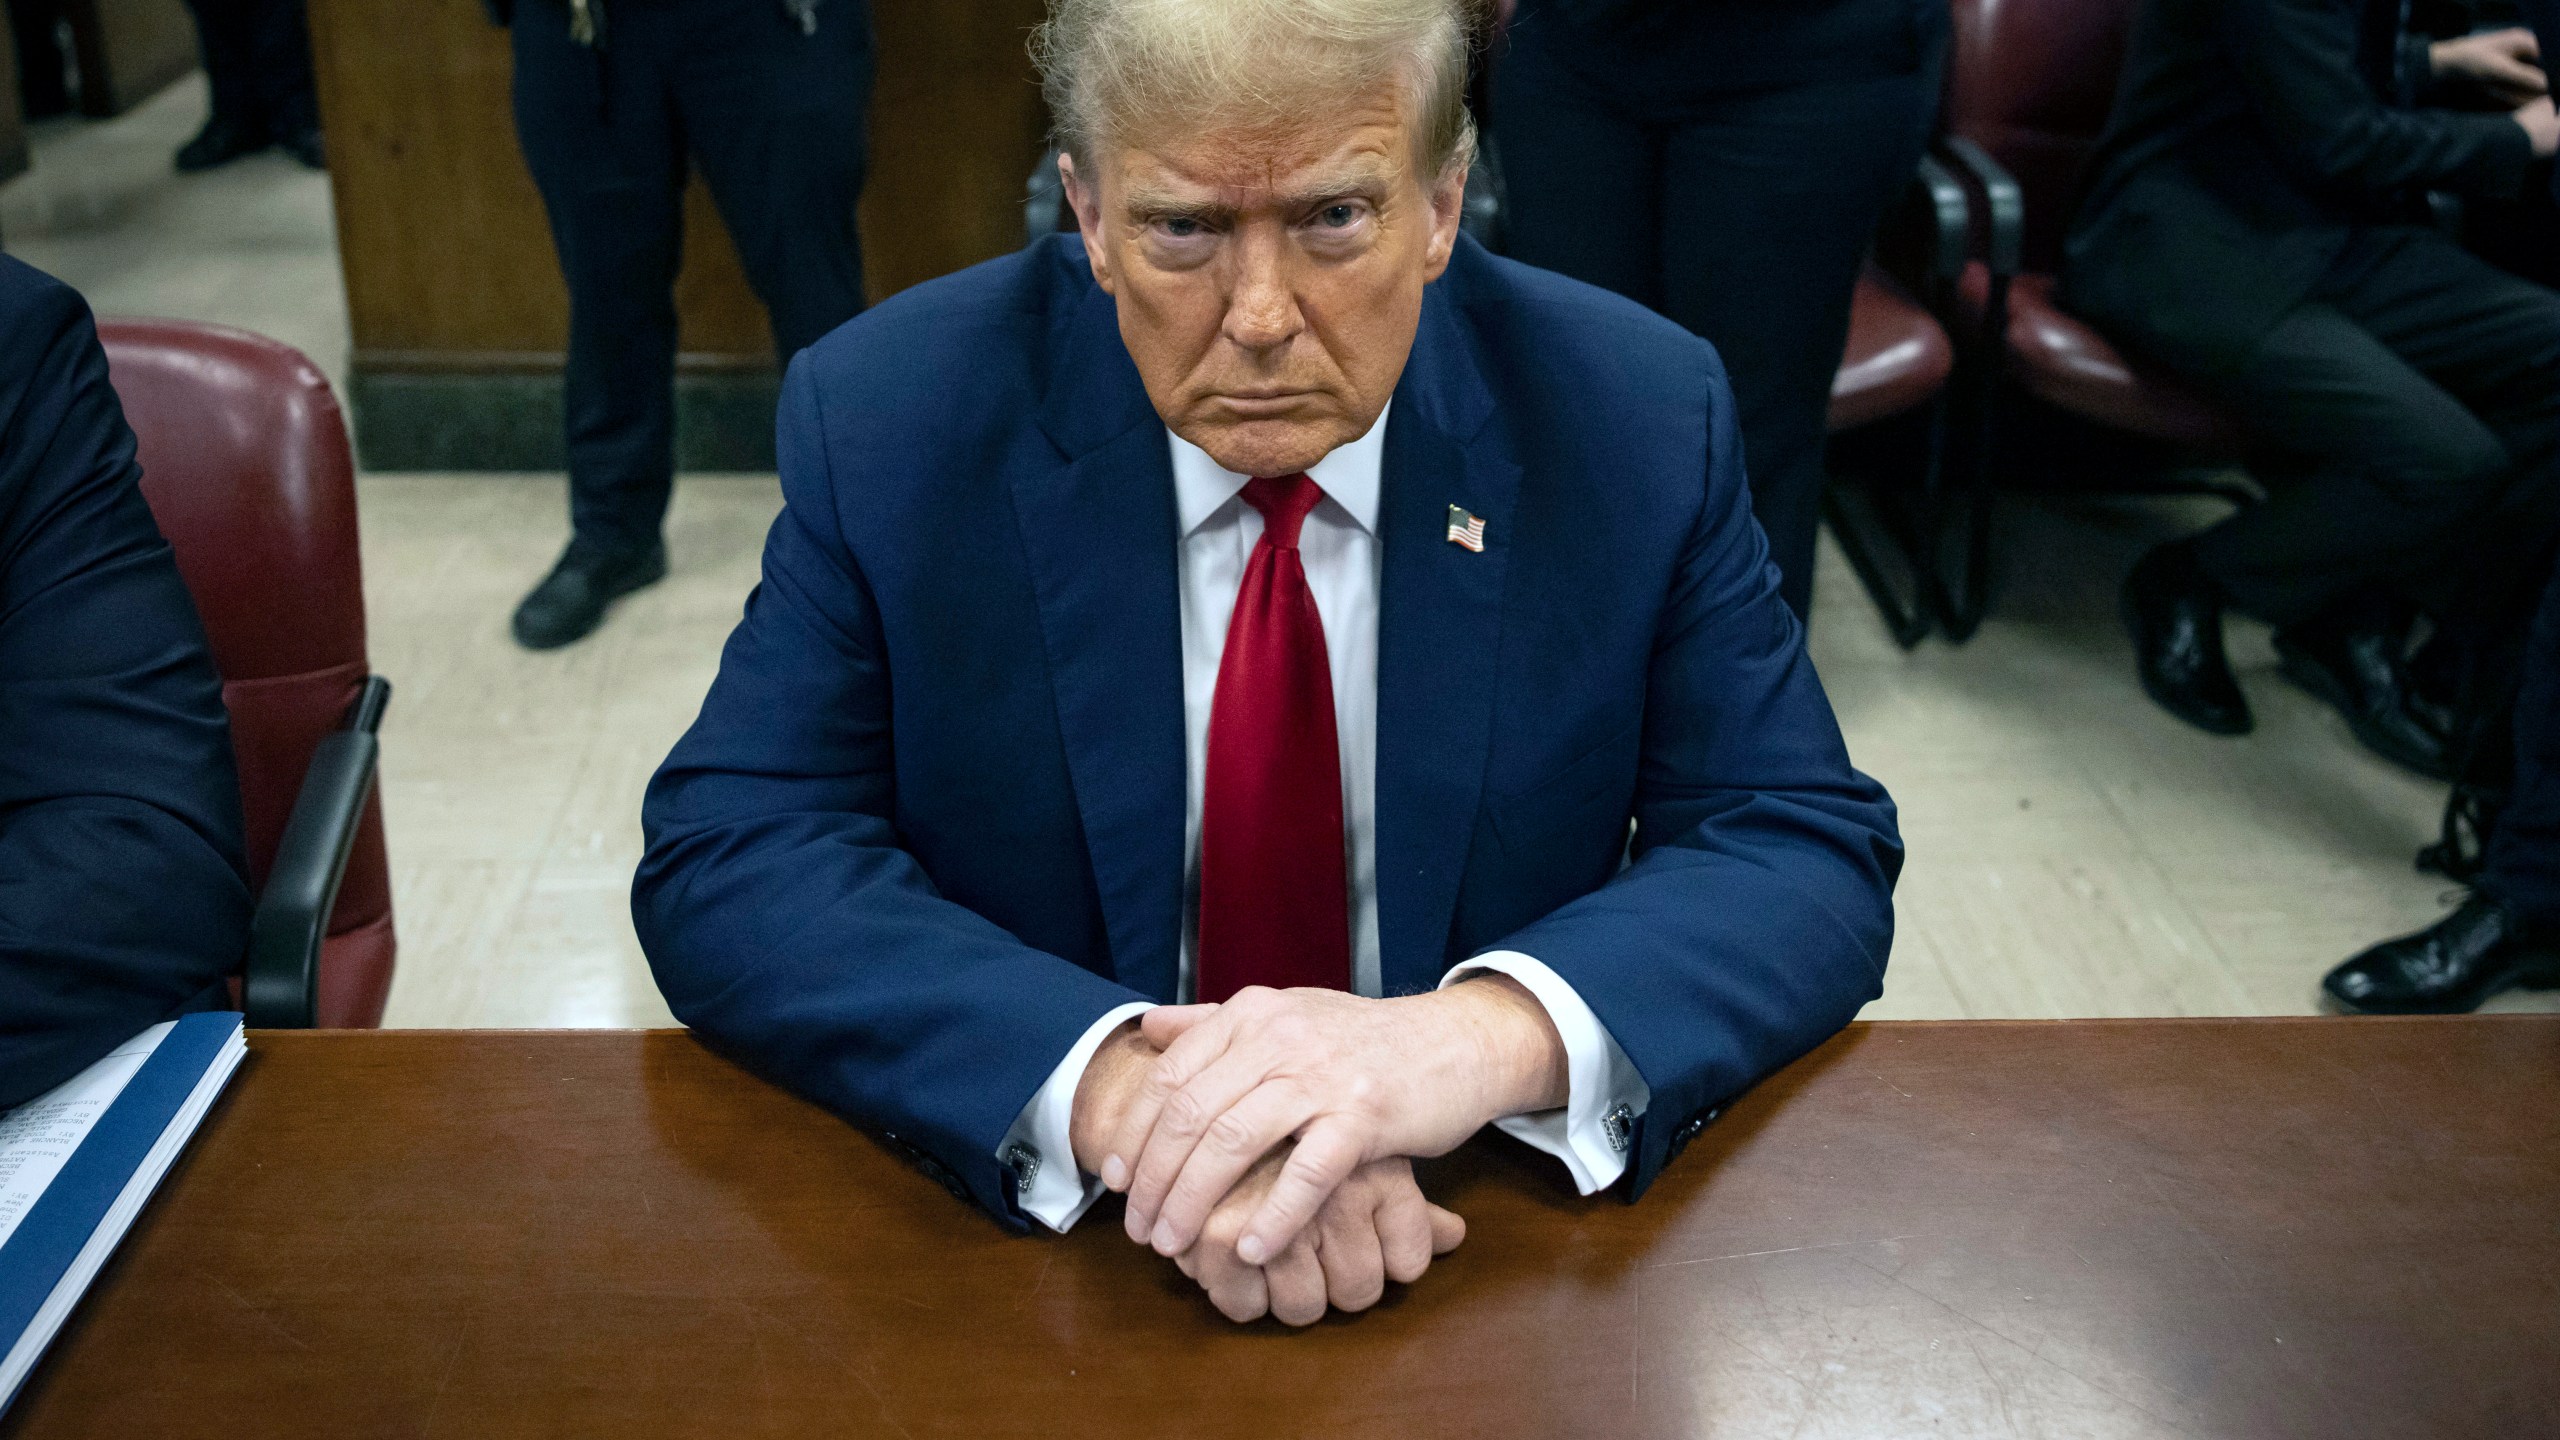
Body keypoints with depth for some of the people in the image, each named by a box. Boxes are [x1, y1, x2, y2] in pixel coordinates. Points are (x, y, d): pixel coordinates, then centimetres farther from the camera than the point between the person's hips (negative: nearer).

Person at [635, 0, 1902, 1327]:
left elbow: (1814, 856, -9)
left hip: (1488, 1249, 1)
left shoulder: (1642, 422, -7)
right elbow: (726, 866, -13)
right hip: (1025, 1226, 0)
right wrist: (1111, 1083, -30)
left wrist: (1496, 1035, -30)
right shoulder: (888, 422, -9)